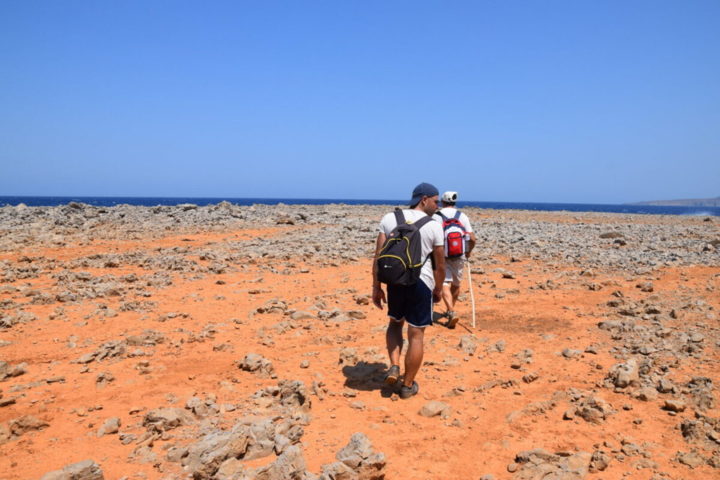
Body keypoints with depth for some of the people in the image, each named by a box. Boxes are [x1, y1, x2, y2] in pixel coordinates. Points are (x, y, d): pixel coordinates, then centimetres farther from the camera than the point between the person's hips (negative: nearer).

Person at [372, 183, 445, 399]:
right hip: (421, 283, -3)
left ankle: (394, 366, 11)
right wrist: (438, 289, 14)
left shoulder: (389, 218, 1)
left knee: (395, 323, 26)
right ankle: (408, 385, 18)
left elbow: (379, 256, -1)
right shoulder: (434, 226, -6)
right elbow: (440, 264, -1)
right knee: (416, 334, 8)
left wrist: (376, 286, 5)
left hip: (395, 281, 3)